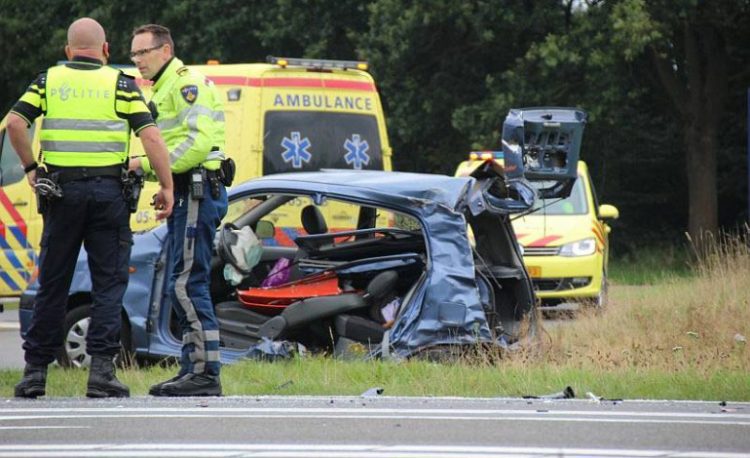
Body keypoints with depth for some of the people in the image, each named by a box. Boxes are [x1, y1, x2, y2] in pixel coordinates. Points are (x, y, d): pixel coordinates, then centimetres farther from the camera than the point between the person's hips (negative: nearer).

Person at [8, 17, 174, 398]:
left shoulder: (48, 80, 8)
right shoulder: (120, 85, 3)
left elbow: (15, 122, -5)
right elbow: (150, 135, -6)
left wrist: (30, 167, 5)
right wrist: (166, 187, -2)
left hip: (61, 189, 2)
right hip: (108, 190, -2)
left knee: (53, 283, 10)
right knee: (109, 282, 3)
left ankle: (35, 371, 11)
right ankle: (101, 370, -7)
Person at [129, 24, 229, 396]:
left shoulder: (187, 84, -10)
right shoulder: (164, 90, 24)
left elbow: (199, 142, -21)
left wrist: (147, 164, -20)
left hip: (197, 191, -11)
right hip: (184, 194, 11)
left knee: (187, 285, -14)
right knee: (185, 286, 11)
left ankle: (206, 374, -16)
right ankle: (193, 370, 13)